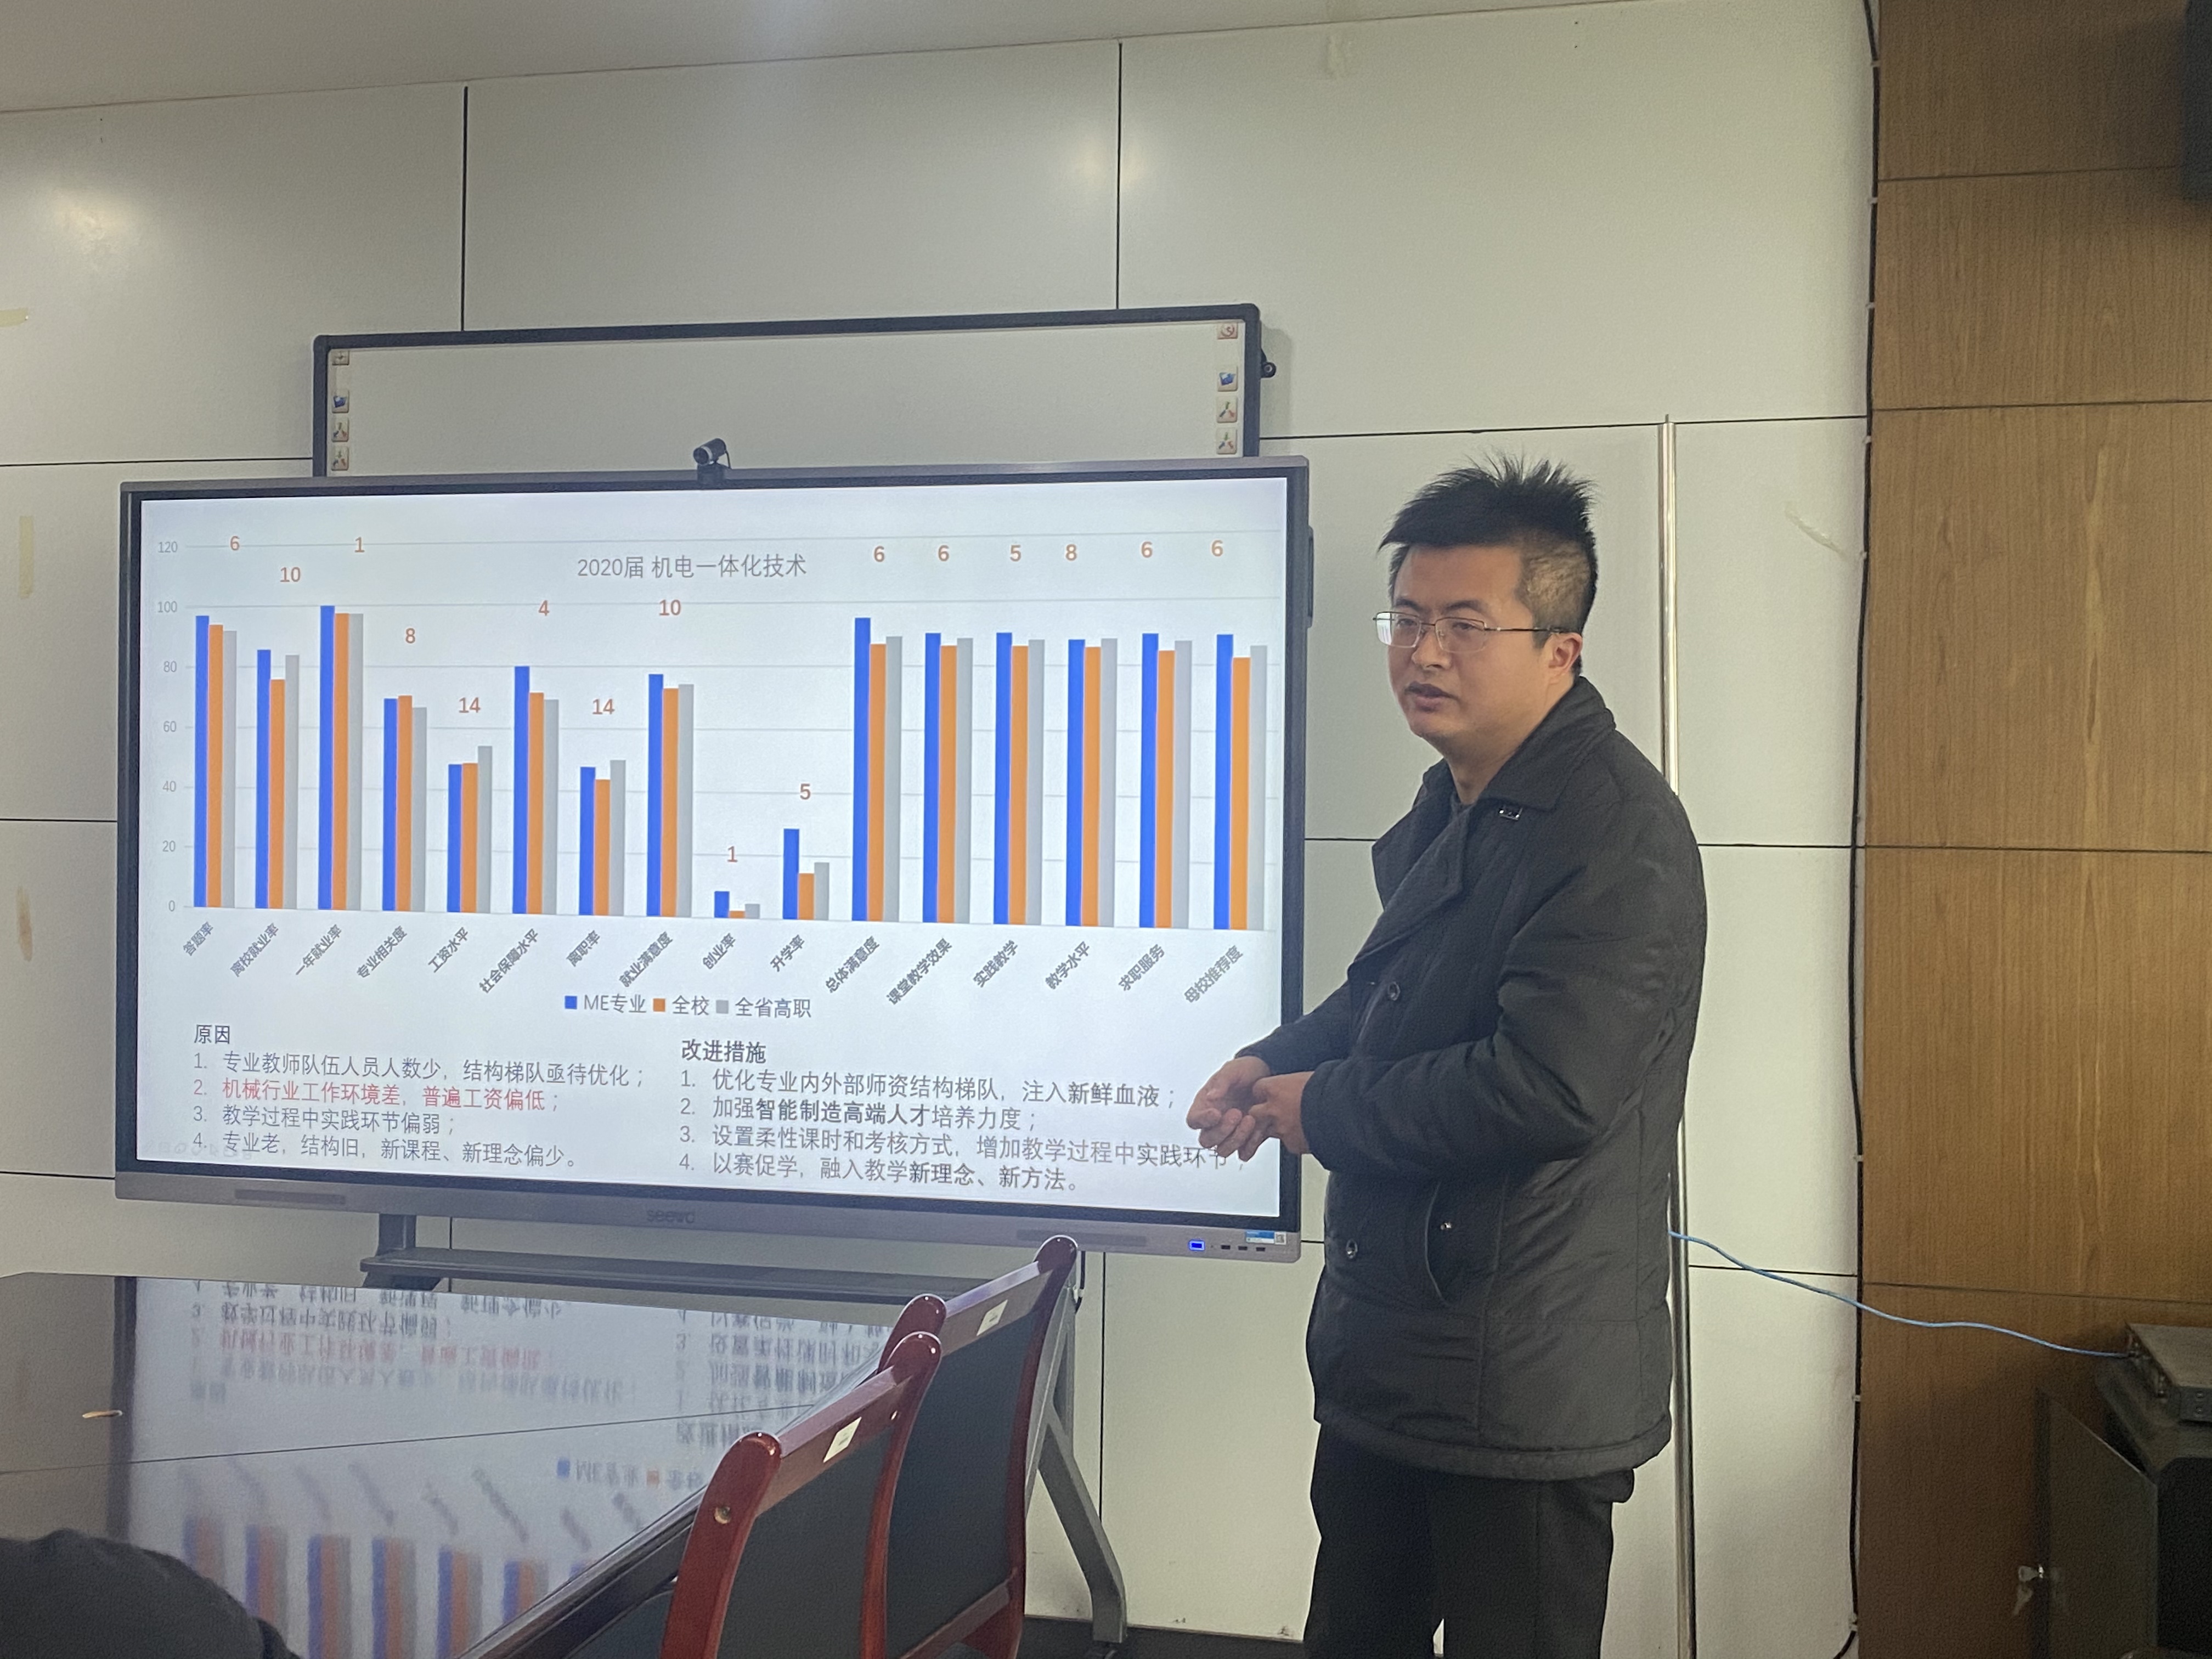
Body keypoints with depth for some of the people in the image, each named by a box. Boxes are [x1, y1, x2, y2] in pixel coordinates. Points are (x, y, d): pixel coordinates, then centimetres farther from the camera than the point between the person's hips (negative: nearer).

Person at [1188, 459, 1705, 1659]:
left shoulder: (1616, 836, -21)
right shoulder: (1449, 807, 10)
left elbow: (1543, 1088, -29)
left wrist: (1320, 1109, -16)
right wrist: (1275, 1061, 5)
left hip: (1525, 1381, -10)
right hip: (1387, 1354, 10)